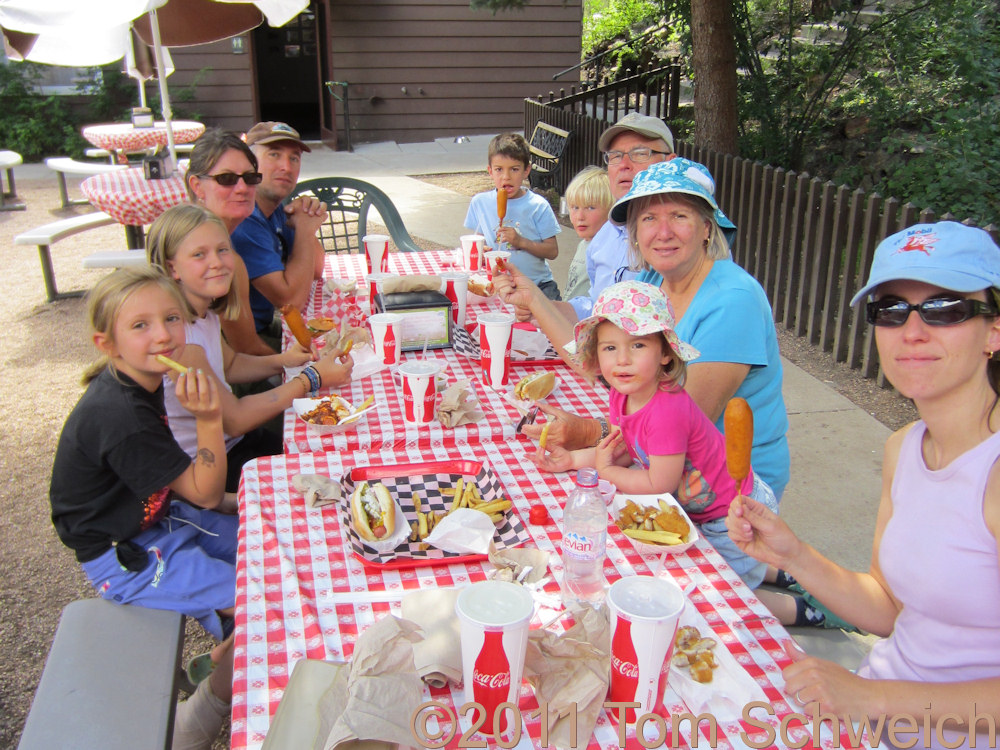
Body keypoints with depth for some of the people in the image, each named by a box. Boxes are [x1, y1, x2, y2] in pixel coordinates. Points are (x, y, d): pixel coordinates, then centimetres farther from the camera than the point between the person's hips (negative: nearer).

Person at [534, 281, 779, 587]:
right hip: (698, 509, 8)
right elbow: (624, 450, 4)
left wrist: (606, 471, -15)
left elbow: (659, 483, -27)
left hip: (736, 517, -8)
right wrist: (573, 459, -5)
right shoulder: (622, 395, -9)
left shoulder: (667, 410, -35)